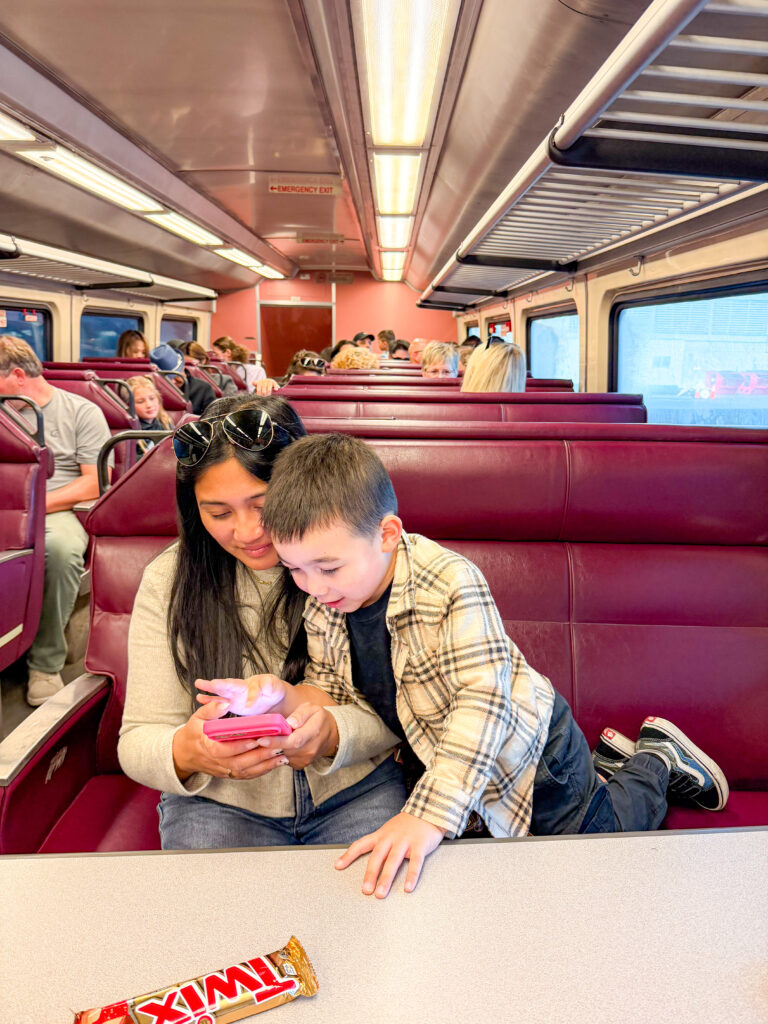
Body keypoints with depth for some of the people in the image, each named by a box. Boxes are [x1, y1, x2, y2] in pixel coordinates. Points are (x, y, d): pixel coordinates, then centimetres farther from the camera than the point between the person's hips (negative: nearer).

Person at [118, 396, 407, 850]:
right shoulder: (168, 583, -5)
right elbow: (138, 740, -4)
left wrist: (333, 734, -30)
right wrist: (186, 753, -28)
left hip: (356, 790, 0)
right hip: (219, 801, 1)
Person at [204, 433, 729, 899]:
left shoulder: (452, 583, -36)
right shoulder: (321, 607, -14)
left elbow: (482, 704, -38)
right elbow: (338, 694, -4)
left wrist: (429, 814, -45)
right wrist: (285, 697, -26)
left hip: (520, 744, -7)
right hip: (441, 757, 7)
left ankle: (655, 763, 35)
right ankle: (606, 763, 41)